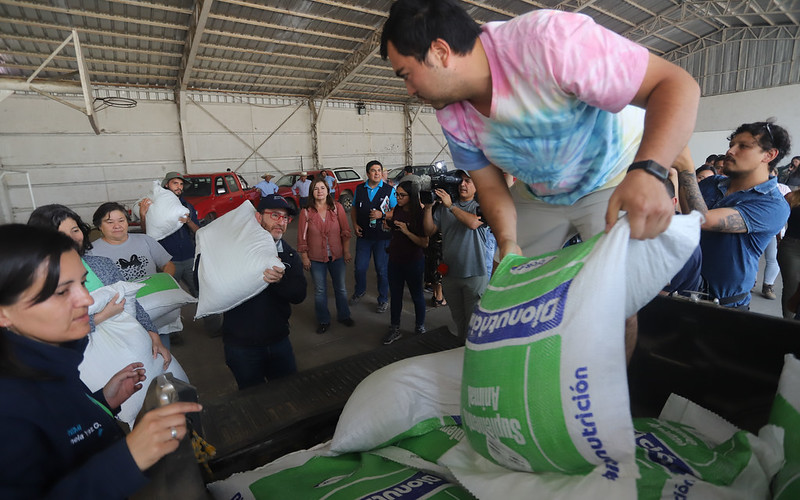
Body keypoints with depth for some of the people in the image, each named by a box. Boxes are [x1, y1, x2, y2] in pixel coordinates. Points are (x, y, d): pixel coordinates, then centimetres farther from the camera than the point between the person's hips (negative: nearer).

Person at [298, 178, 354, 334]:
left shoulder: (337, 207, -4)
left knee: (341, 288, 14)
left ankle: (343, 315, 35)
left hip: (337, 256, 1)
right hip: (316, 258, -1)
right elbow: (302, 237, -3)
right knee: (320, 290, 10)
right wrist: (304, 257, -4)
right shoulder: (306, 211, -6)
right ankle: (323, 320, 28)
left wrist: (347, 251, -2)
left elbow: (345, 231, -1)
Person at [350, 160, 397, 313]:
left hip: (382, 236, -3)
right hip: (363, 235, 3)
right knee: (360, 267, 11)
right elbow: (354, 209, 16)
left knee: (382, 269, 6)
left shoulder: (389, 190, -4)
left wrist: (382, 214, -18)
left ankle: (383, 300, 24)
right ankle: (360, 291, 40)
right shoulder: (359, 189, 6)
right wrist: (355, 224, 1)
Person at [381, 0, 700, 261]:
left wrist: (648, 172, -48)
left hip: (618, 182, -5)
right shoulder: (451, 116, -12)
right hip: (537, 197, 5)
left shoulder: (549, 40, -33)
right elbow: (490, 187, -4)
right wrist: (507, 242, -20)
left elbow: (677, 84, -31)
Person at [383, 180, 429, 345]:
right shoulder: (396, 210, -1)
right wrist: (387, 219, -3)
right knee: (395, 295, 14)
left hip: (413, 262, -5)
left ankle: (420, 327, 32)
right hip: (395, 259, 5)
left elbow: (424, 243, -19)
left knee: (417, 295, 13)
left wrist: (407, 232, -28)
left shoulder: (420, 214, -16)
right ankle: (394, 329, 29)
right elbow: (388, 228, 17)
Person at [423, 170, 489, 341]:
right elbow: (429, 230, 4)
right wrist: (428, 207, -9)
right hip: (450, 273, 4)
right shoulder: (443, 207, 8)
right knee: (457, 317, 18)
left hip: (474, 274, -4)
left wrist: (450, 206, -19)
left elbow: (473, 223, -22)